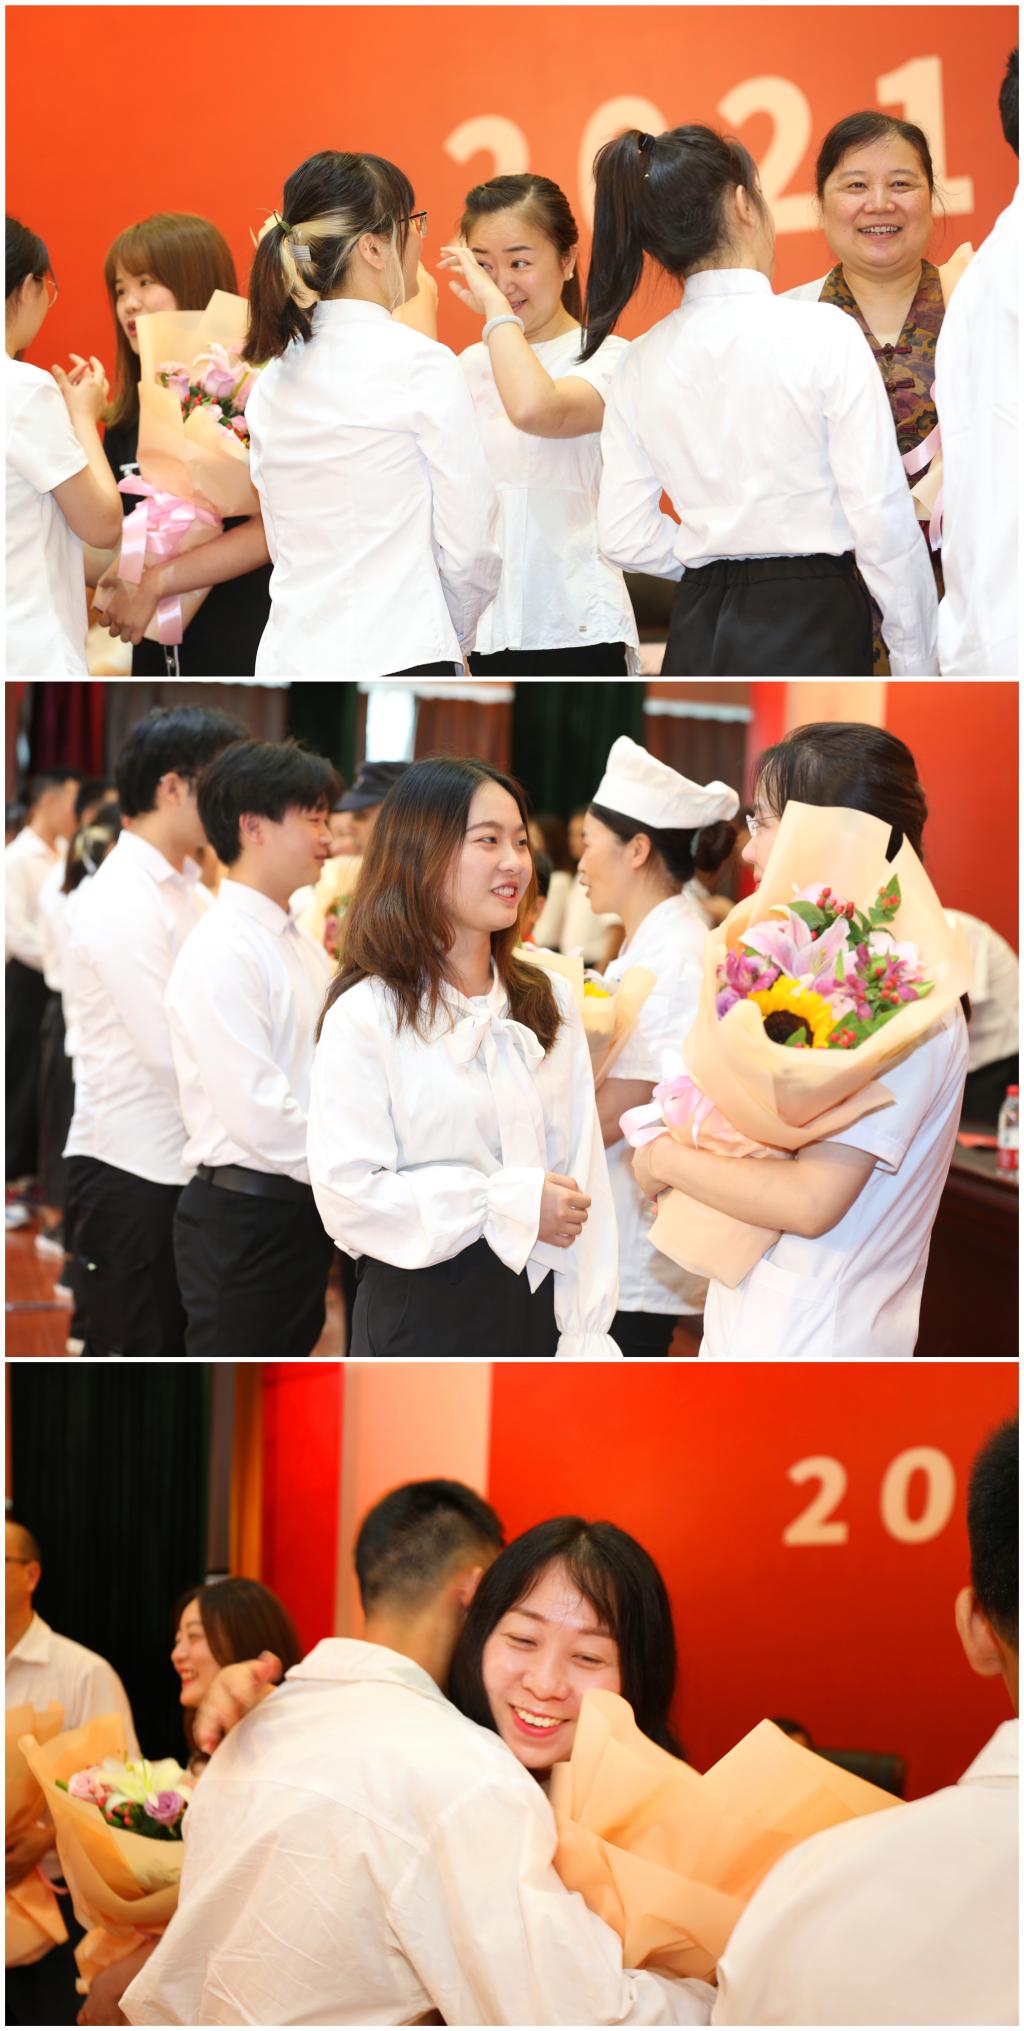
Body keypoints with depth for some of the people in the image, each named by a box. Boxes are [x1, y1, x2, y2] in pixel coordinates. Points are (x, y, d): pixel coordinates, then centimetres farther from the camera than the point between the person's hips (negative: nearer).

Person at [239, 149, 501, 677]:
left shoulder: (273, 379, 11)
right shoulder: (419, 363, -8)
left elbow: (286, 539, 14)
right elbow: (467, 548, -6)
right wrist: (451, 636, 12)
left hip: (288, 657, 7)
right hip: (394, 662, -7)